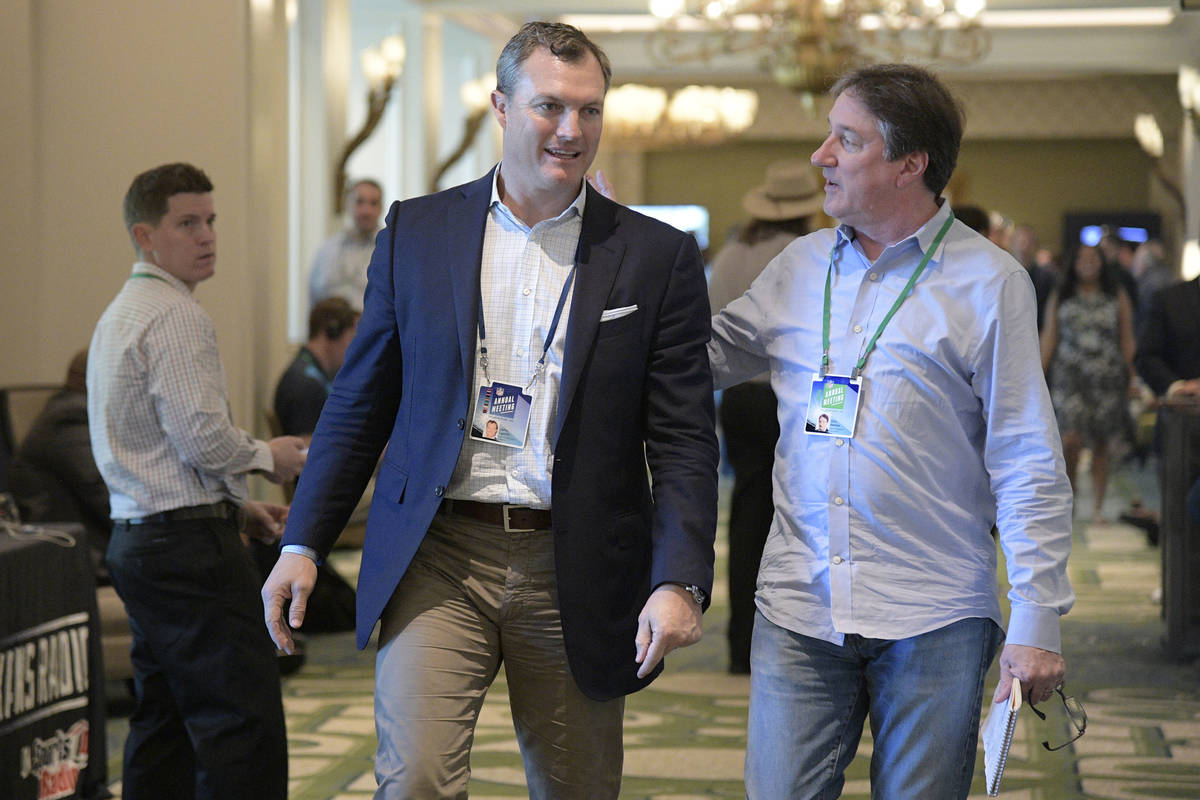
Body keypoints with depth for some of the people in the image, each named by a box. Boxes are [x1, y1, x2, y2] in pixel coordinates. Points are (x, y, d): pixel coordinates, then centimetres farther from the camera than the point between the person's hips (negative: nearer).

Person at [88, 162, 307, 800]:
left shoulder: (118, 315, 20)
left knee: (164, 724, 13)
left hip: (136, 537, 10)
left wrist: (235, 505, 19)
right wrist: (267, 457, -1)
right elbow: (203, 438, -20)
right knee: (243, 725, -12)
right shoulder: (176, 315, -12)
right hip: (189, 545, -10)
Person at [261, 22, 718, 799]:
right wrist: (303, 543, 4)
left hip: (574, 571, 0)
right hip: (439, 558, 0)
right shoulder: (416, 232, 5)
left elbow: (683, 440, -2)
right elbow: (360, 404, 10)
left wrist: (679, 581, -15)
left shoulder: (657, 257, 1)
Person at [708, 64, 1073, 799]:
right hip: (800, 605, 3)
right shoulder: (803, 265, 11)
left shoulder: (989, 282, -3)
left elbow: (1029, 467, -4)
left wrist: (1038, 621, -10)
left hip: (935, 624, -3)